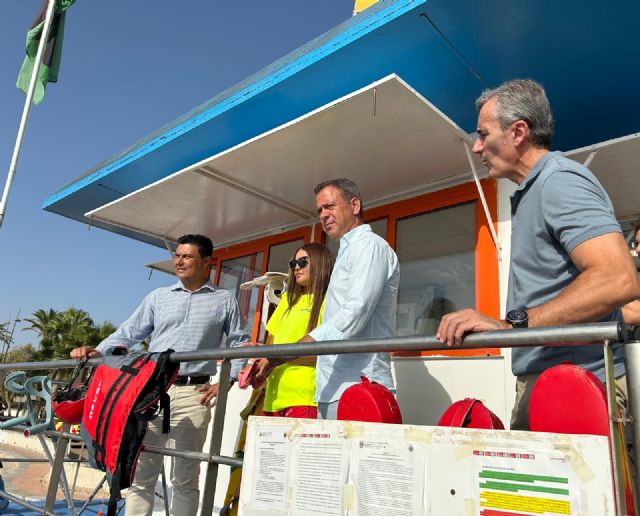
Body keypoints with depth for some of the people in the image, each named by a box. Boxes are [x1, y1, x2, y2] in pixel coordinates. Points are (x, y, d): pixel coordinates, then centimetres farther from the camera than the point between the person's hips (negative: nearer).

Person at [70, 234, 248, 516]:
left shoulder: (225, 300, 8)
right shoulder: (158, 297, 15)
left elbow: (239, 344, 7)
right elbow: (128, 333, 14)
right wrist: (97, 351, -1)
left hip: (194, 394, -2)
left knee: (185, 477, 5)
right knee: (141, 471, 6)